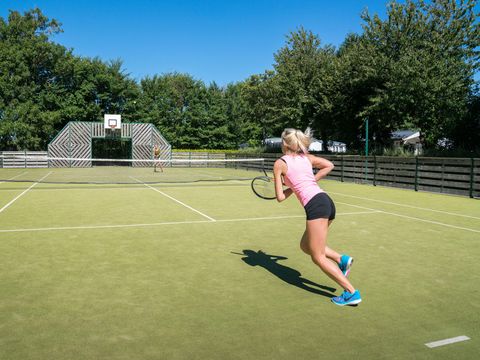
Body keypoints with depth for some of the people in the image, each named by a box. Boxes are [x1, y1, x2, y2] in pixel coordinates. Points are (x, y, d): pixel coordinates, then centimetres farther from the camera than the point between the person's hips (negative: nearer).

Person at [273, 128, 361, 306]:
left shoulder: (279, 164, 2)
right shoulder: (307, 157, 18)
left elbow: (280, 197, 1)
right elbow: (329, 165, 22)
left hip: (315, 205, -8)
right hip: (327, 202, 8)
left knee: (318, 257, 2)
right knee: (305, 245, 23)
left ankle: (352, 293, 0)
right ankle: (341, 259, 7)